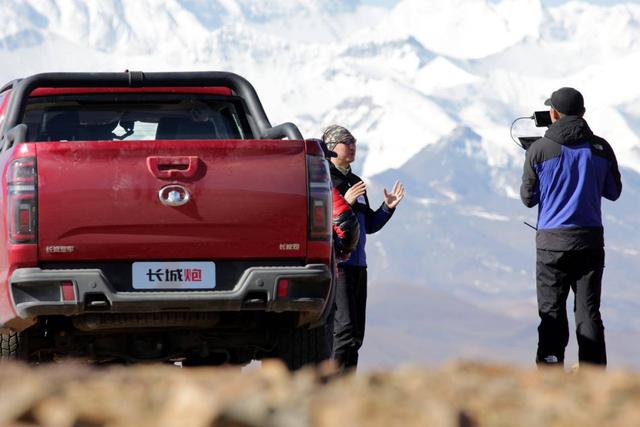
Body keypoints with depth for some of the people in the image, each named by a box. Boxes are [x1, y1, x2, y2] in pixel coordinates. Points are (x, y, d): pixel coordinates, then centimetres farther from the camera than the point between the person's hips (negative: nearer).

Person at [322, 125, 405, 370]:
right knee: (344, 330, -16)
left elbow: (369, 226, 26)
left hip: (357, 264, 9)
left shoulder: (355, 182, 21)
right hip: (335, 264, -9)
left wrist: (388, 208, 12)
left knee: (356, 335, 7)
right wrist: (344, 202, -23)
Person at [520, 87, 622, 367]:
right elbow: (613, 192, 11)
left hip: (552, 241, -2)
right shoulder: (601, 149, 1)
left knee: (552, 312, 3)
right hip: (591, 239, 2)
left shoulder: (539, 150, -6)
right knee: (588, 311, 3)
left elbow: (528, 198, 1)